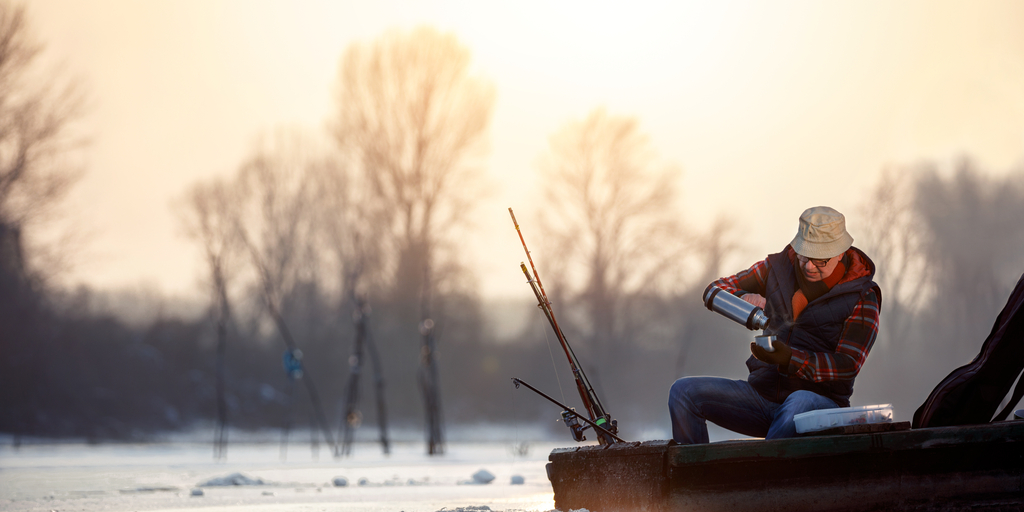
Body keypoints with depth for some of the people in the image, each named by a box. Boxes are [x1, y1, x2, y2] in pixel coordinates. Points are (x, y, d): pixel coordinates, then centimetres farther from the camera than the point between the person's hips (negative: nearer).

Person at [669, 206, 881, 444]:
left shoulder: (862, 297, -3)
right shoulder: (780, 267, 9)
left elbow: (847, 366, -12)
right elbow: (714, 291, 9)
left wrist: (790, 360, -27)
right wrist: (743, 299, -16)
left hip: (820, 399, -5)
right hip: (762, 392, 5)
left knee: (801, 403, -42)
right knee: (684, 391, -14)